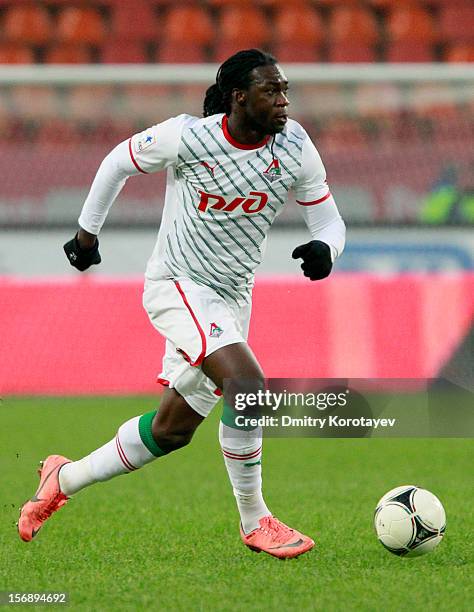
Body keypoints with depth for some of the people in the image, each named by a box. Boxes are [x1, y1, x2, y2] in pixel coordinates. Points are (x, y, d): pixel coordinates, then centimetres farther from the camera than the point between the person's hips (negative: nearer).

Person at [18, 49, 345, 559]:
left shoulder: (296, 148, -7)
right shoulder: (188, 136, -17)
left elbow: (328, 219, 2)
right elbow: (119, 162, 2)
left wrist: (324, 249, -22)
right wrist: (87, 230, 10)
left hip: (232, 297, 6)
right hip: (177, 285, -6)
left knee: (172, 430, 11)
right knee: (247, 383, -27)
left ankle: (65, 478, 32)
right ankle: (254, 521, -13)